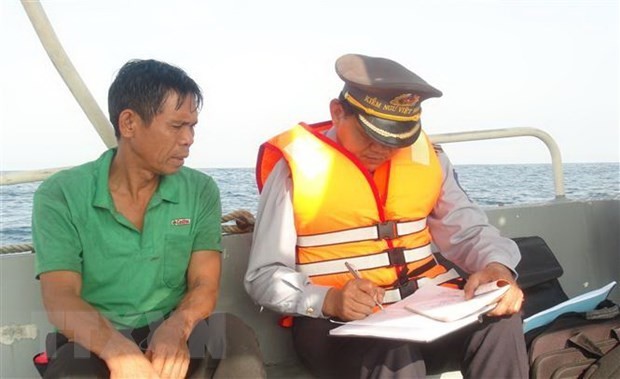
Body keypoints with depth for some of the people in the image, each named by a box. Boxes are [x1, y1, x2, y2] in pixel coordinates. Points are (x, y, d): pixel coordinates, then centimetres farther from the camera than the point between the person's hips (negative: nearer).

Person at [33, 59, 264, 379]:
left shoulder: (201, 191, 3)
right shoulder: (60, 196, -4)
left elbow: (204, 285, -4)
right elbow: (60, 299, -13)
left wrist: (177, 327, -28)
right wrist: (118, 349, -34)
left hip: (174, 341, 2)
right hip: (95, 346, -1)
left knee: (235, 336, -29)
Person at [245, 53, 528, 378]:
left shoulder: (424, 156, 8)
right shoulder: (297, 166, -7)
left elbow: (466, 229, 9)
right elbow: (264, 276, -6)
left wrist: (496, 266, -15)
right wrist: (329, 300, -25)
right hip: (336, 323, -5)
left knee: (500, 322, -23)